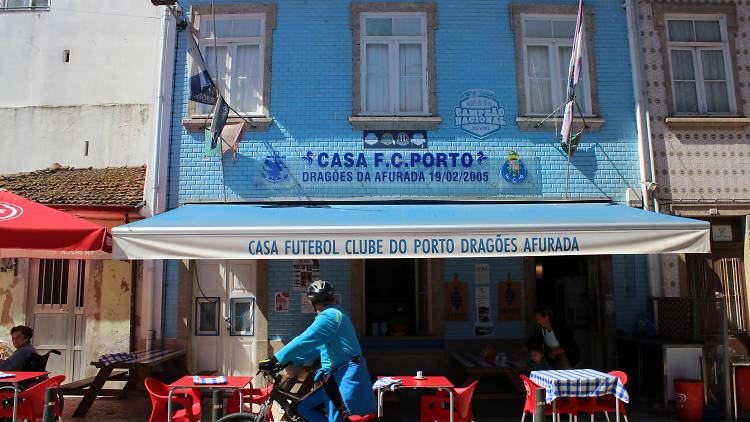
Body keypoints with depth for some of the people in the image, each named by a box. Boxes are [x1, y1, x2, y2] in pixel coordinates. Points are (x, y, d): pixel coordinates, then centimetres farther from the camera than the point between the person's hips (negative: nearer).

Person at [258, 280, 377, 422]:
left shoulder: (329, 316, -14)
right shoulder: (336, 313, 18)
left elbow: (303, 342, -20)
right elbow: (316, 347, 20)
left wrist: (273, 360, -15)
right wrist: (287, 362, 17)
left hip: (344, 378, -10)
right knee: (303, 408, 11)